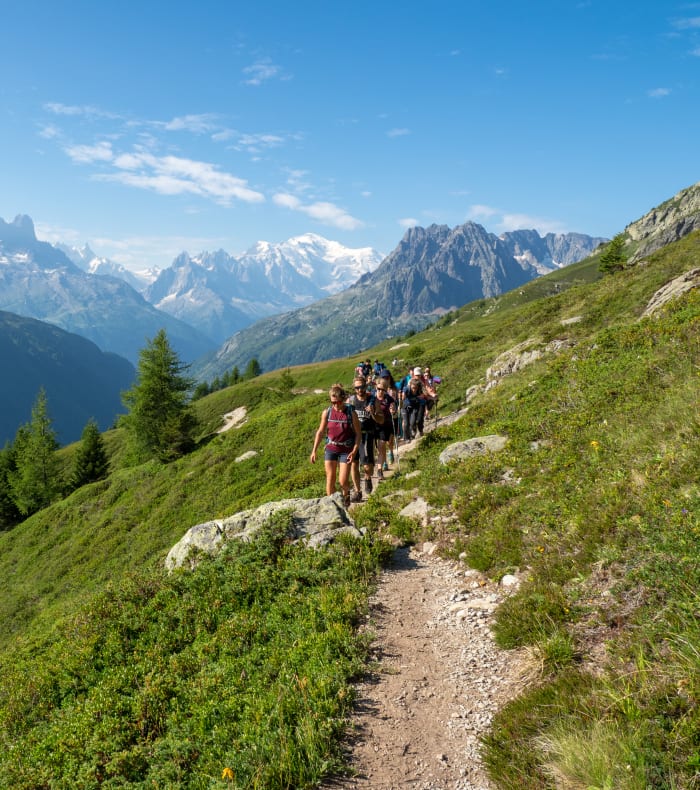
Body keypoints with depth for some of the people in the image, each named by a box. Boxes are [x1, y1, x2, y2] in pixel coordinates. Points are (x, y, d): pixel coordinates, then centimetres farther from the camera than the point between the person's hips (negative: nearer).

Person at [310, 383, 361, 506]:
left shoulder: (351, 413, -11)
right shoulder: (327, 412, -5)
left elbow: (358, 433, -5)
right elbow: (320, 432, 4)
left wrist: (354, 451, -14)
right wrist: (314, 451, 2)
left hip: (346, 450, -2)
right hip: (330, 449, 2)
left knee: (343, 481, -3)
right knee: (330, 479, 2)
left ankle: (346, 493, 32)